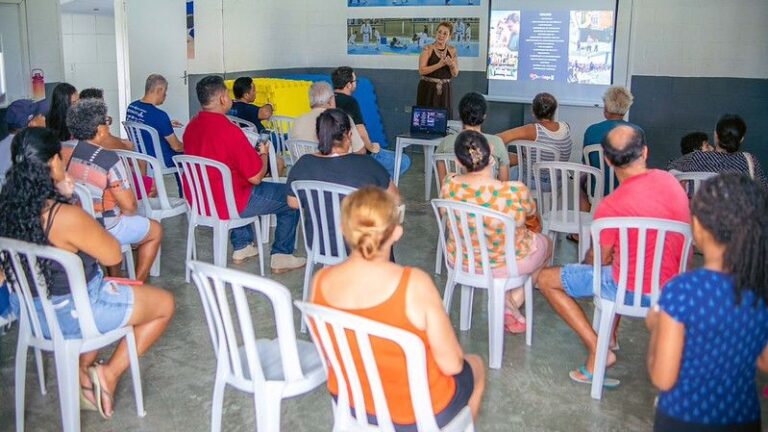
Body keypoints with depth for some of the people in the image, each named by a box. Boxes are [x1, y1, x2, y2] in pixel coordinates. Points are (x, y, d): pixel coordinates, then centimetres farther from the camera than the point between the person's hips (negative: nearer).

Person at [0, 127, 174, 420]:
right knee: (165, 304, 10)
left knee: (106, 292, 36)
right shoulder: (67, 217, -32)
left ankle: (82, 372, 27)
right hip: (69, 315, -7)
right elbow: (113, 255, -16)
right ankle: (109, 374, 9)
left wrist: (62, 198, -3)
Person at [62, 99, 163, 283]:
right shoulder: (109, 159, -24)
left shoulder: (61, 150, -5)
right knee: (156, 230, 16)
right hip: (101, 231, -7)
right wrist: (129, 211, 3)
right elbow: (129, 206, -21)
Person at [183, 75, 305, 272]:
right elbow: (256, 178, -19)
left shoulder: (191, 127, 0)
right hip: (228, 205, -8)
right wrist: (263, 154, 1)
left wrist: (252, 153, 19)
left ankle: (241, 247, 38)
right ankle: (281, 257, 16)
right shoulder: (230, 131, -24)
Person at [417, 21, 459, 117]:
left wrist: (451, 65, -17)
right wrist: (439, 65, -22)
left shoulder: (452, 51, 5)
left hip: (444, 90, 3)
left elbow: (455, 74, 4)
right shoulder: (428, 49, -5)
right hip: (428, 89, -3)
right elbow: (421, 70, -14)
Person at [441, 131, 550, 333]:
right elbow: (532, 217, -7)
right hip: (507, 263, -4)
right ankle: (512, 303, 21)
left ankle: (507, 303, 22)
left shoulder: (449, 185, -23)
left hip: (462, 261, 4)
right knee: (545, 243, 31)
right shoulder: (516, 191, -32)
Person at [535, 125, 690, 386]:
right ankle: (609, 334, 38)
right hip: (675, 285, 7)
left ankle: (598, 351, 0)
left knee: (546, 279, 3)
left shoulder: (611, 206, -24)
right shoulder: (670, 181, -4)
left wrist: (588, 259, 15)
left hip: (635, 291, -7)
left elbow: (600, 259, -9)